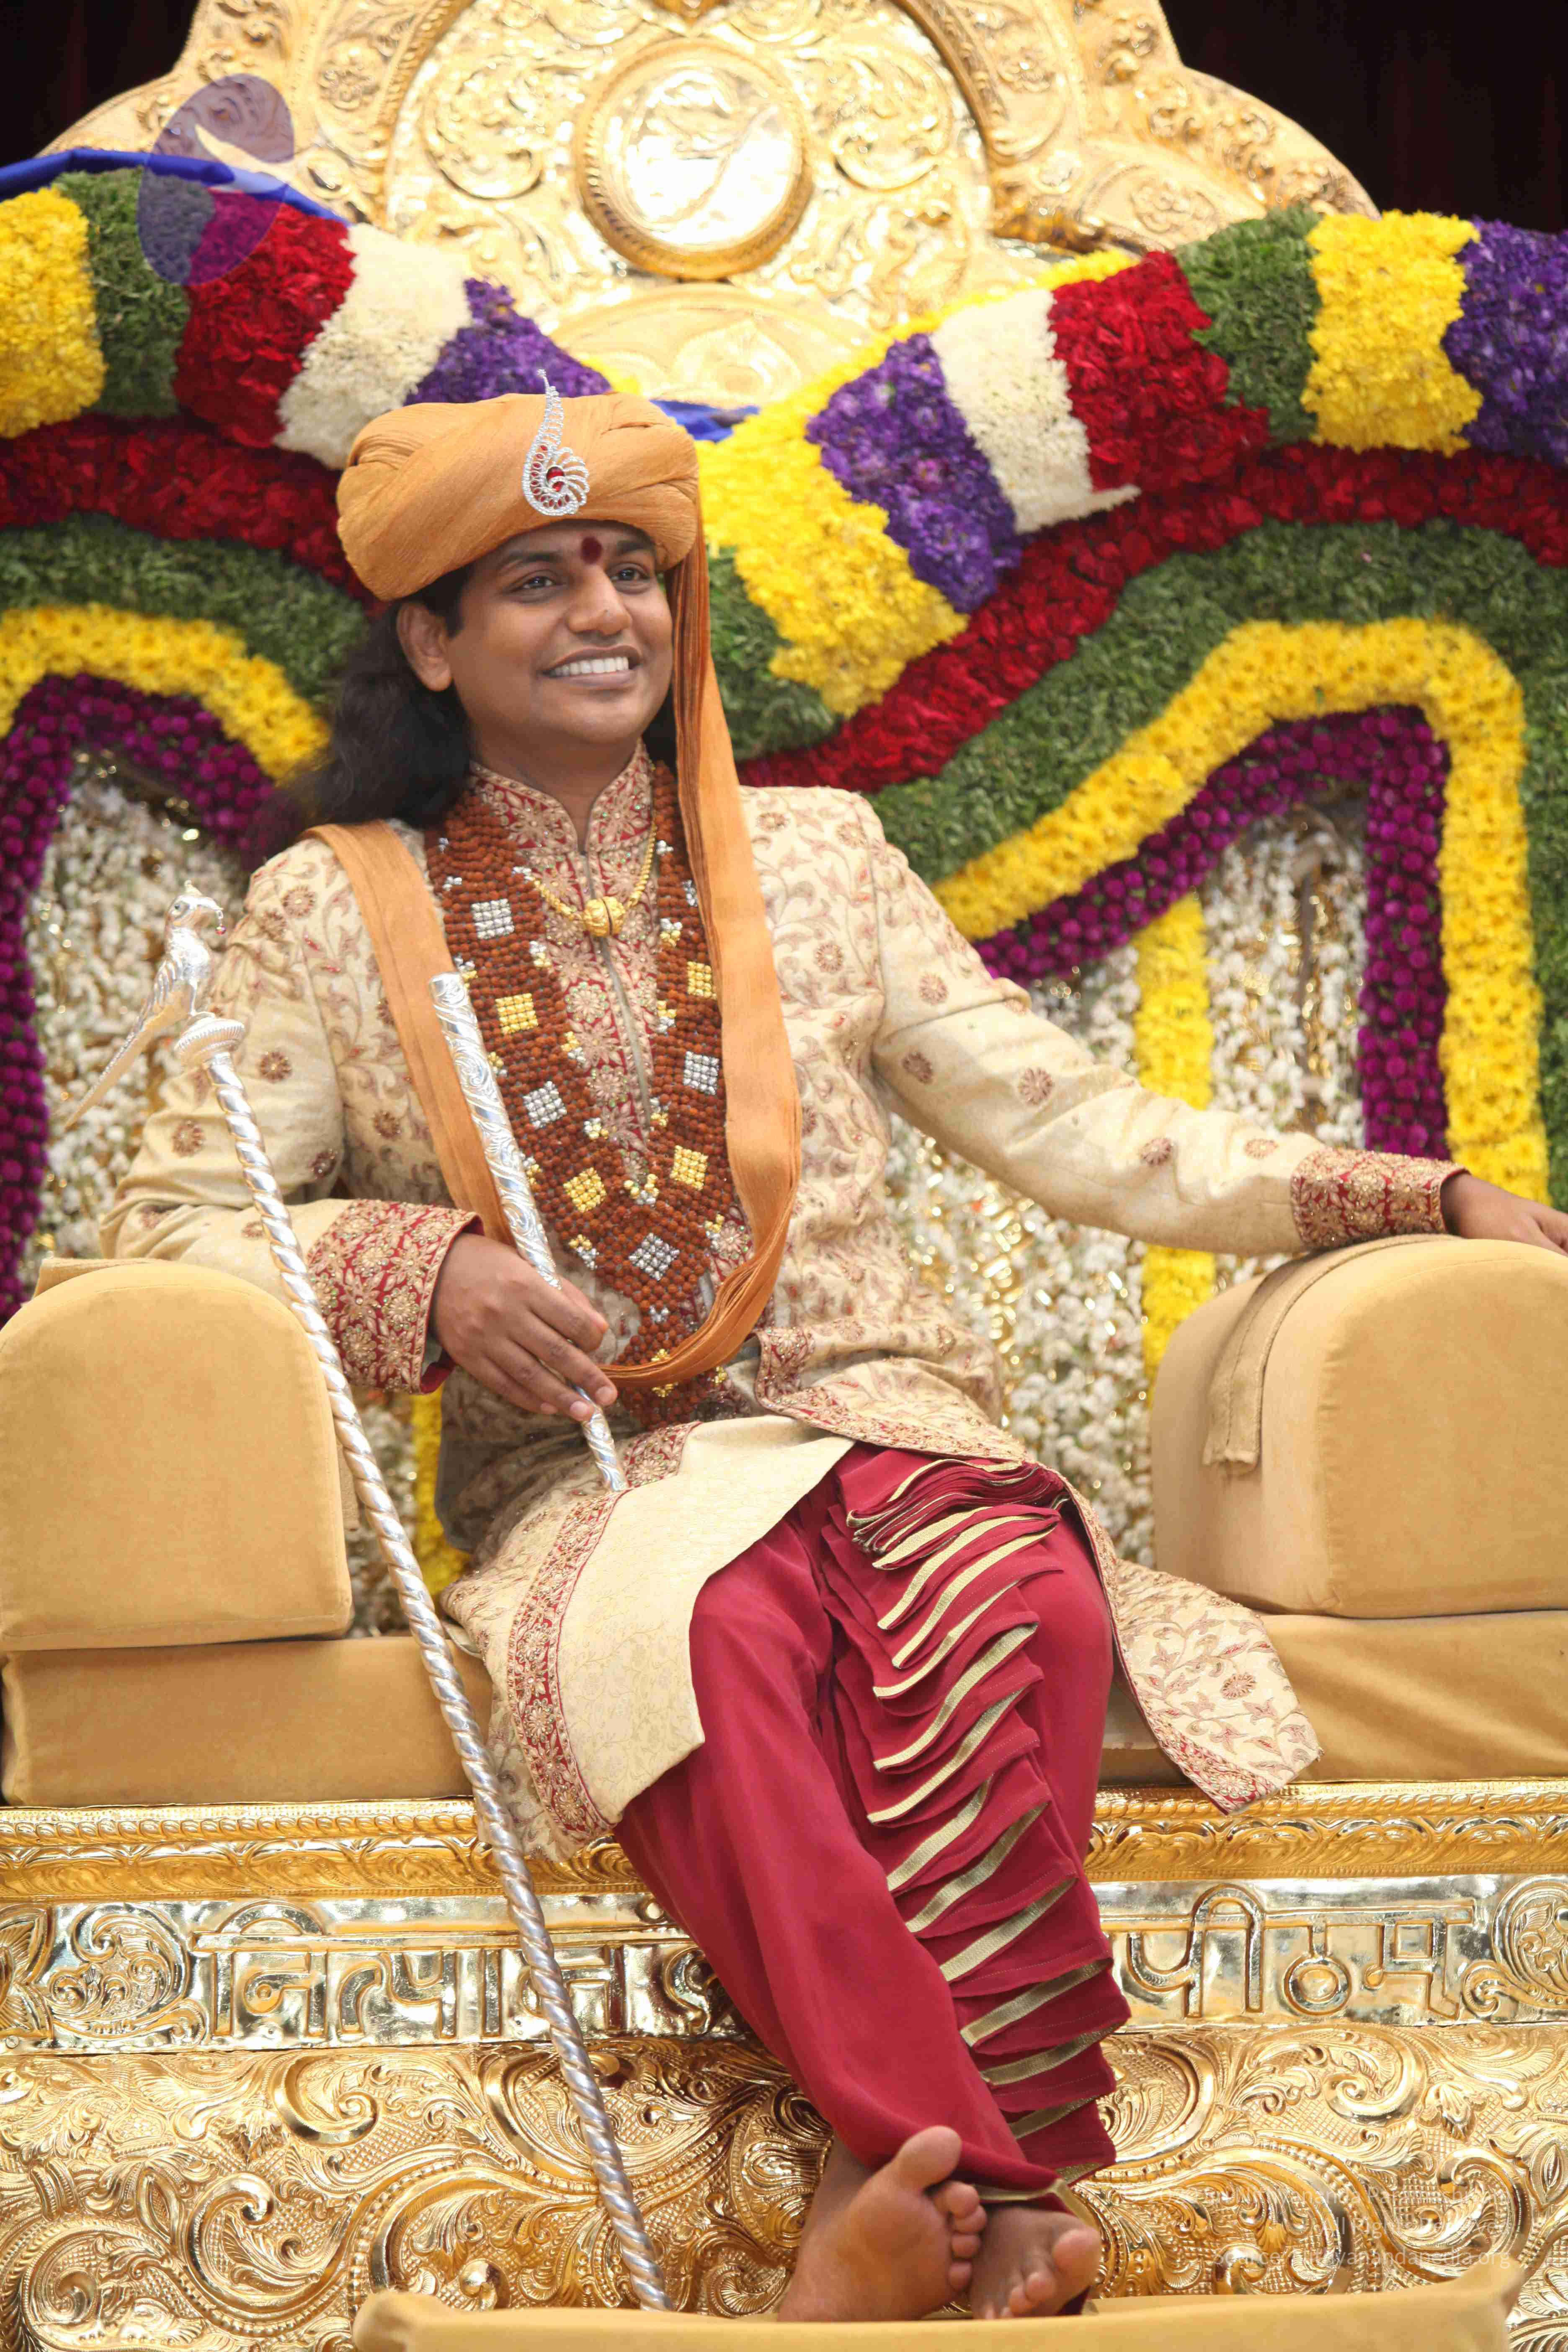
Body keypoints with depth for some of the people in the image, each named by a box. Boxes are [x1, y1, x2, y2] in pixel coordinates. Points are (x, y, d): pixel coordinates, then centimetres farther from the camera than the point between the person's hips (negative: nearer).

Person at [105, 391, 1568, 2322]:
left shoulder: (813, 858, 15)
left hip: (879, 1426, 2)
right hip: (592, 1479, -2)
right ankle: (989, 2174, -39)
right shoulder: (336, 911, 9)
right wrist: (421, 1272, -13)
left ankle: (901, 2176, -32)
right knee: (706, 1630, -38)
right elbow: (169, 1217, 6)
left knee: (1014, 1598, -34)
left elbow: (1068, 1121, 12)